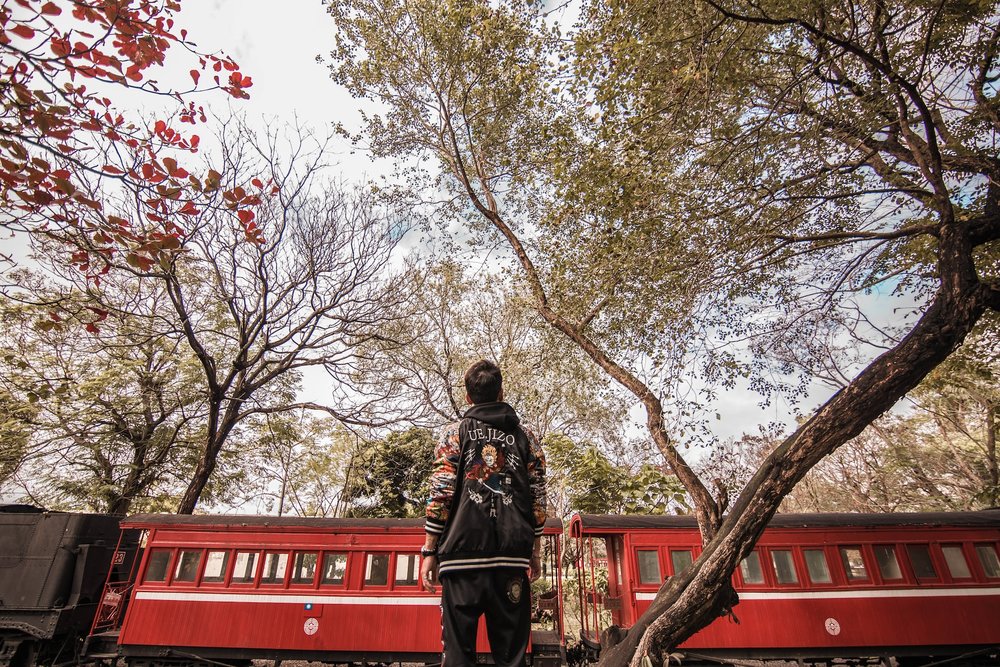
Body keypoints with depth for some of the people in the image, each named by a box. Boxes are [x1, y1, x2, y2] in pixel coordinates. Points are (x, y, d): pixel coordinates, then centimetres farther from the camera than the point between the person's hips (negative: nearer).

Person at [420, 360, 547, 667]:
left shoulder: (455, 433, 4)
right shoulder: (525, 437, 12)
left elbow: (441, 493, -4)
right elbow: (538, 499, 9)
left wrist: (429, 552, 2)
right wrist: (535, 553, 16)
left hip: (464, 551, -2)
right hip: (512, 555, 2)